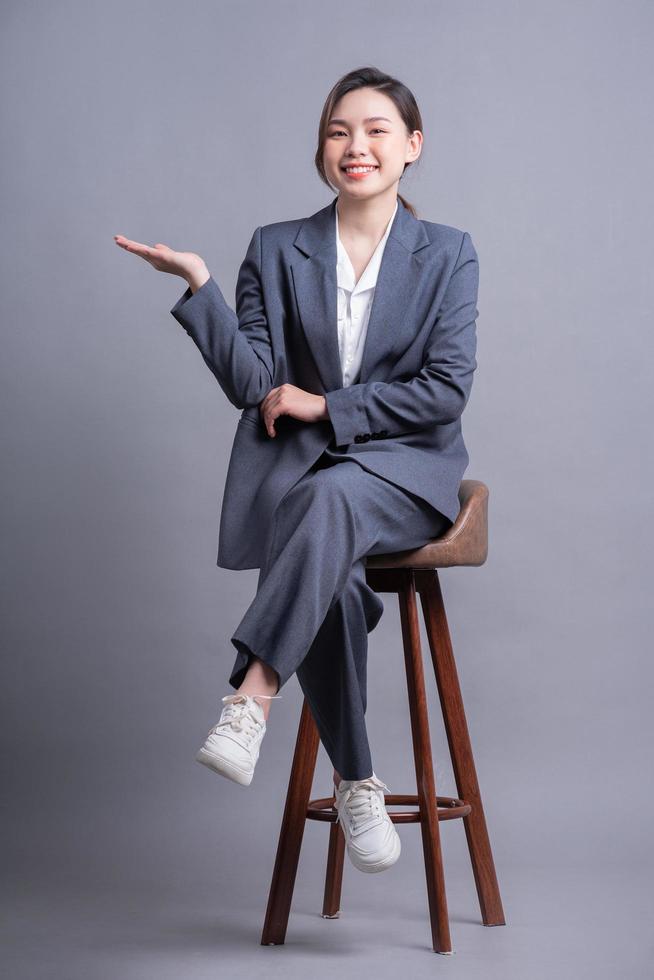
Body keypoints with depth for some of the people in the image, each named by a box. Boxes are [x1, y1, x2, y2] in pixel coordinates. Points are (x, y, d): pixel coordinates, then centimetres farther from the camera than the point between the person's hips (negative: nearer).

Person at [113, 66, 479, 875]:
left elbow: (447, 389, -3)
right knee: (327, 576, -32)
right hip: (293, 471, 1)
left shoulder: (449, 254, 6)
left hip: (403, 469, -1)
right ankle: (356, 785, -20)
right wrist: (198, 285, -13)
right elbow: (252, 384, -1)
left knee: (333, 495, -38)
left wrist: (325, 405, -7)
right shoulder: (276, 251, 9)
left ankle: (250, 702, -42)